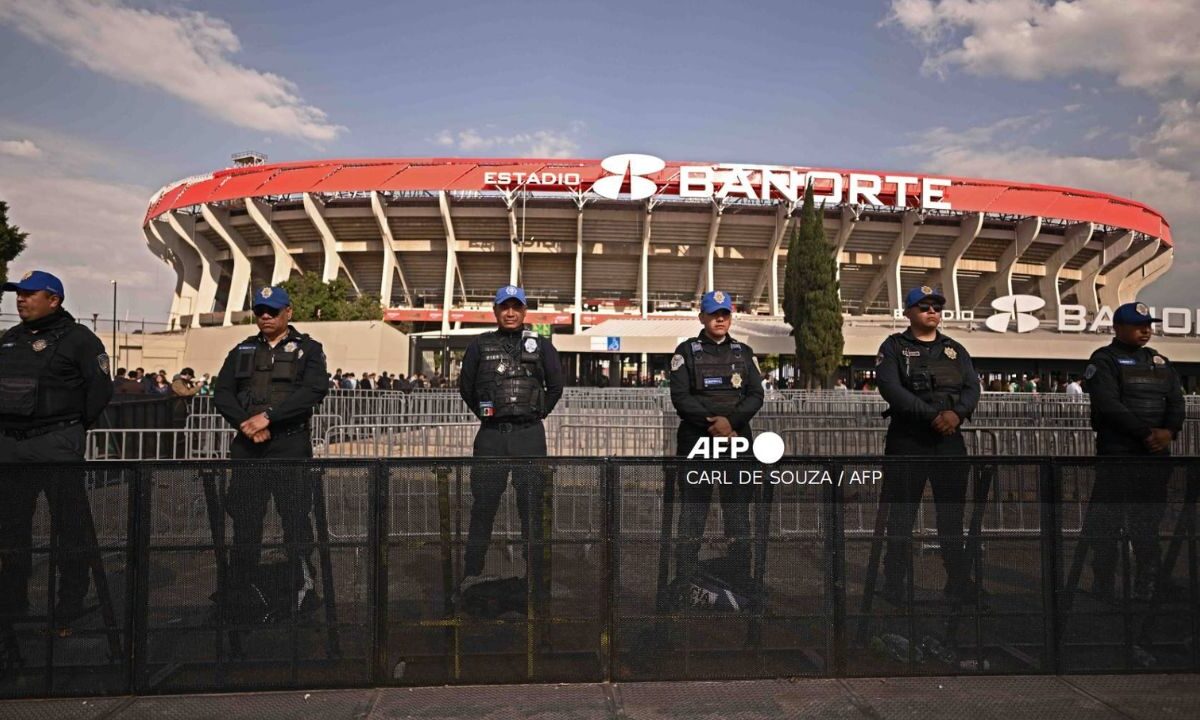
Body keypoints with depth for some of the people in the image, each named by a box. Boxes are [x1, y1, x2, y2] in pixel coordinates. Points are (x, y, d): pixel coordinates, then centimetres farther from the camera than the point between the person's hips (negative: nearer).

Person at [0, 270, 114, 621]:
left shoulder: (77, 338, -6)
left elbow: (101, 387, -10)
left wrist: (77, 426, -5)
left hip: (56, 444, -7)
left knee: (70, 523, -1)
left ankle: (71, 605, 9)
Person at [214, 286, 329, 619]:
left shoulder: (308, 349, 4)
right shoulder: (242, 350, 16)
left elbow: (315, 390, -12)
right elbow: (222, 393, 8)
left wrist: (268, 415, -18)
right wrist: (245, 422, -10)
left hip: (291, 445, -3)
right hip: (247, 446, 4)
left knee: (296, 520, -2)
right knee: (244, 522, 9)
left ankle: (303, 593, 8)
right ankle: (239, 598, 20)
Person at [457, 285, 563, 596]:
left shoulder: (540, 345, 7)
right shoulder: (480, 346, 8)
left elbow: (555, 386, 14)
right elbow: (466, 387, 15)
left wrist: (537, 414, 9)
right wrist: (485, 414, 10)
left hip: (529, 435, 0)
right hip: (491, 436, 0)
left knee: (531, 504, 2)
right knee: (483, 504, 4)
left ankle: (534, 572, 11)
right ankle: (472, 573, 14)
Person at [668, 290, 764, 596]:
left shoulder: (744, 352, 12)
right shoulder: (686, 351, 4)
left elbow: (756, 395, 2)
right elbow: (680, 397, -5)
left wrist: (730, 421, -14)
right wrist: (712, 424, -15)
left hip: (737, 439, 2)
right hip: (696, 441, -2)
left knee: (738, 510, 5)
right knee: (692, 510, 0)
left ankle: (741, 579, 14)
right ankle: (683, 580, 8)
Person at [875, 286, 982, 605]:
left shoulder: (956, 350, 16)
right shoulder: (894, 347, 1)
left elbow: (972, 388, 5)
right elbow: (890, 388, -13)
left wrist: (957, 413, -17)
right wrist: (932, 415, -21)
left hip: (950, 440, 4)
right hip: (907, 440, -4)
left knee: (952, 512, 9)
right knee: (902, 513, 0)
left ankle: (959, 581, 20)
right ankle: (894, 583, 8)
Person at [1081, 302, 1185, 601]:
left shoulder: (1160, 361, 18)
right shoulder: (1104, 360, -4)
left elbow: (1176, 400, 8)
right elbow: (1108, 405, -15)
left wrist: (1169, 431, -10)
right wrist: (1145, 433, -17)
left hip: (1156, 453, 6)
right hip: (1118, 453, -6)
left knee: (1149, 521, 10)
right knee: (1107, 521, -4)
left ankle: (1145, 591, 20)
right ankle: (1102, 591, 5)